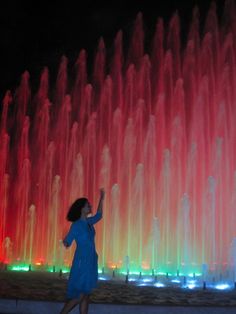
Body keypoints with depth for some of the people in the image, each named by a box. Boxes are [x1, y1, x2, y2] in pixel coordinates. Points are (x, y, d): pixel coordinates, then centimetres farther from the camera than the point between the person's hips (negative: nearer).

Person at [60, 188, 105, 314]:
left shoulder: (89, 222, 10)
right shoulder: (76, 225, -11)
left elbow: (99, 215, 31)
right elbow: (67, 242, -10)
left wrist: (101, 199, 33)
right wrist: (65, 241, -33)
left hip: (91, 261, 7)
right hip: (82, 261, -7)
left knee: (85, 295, 8)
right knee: (79, 296, -7)